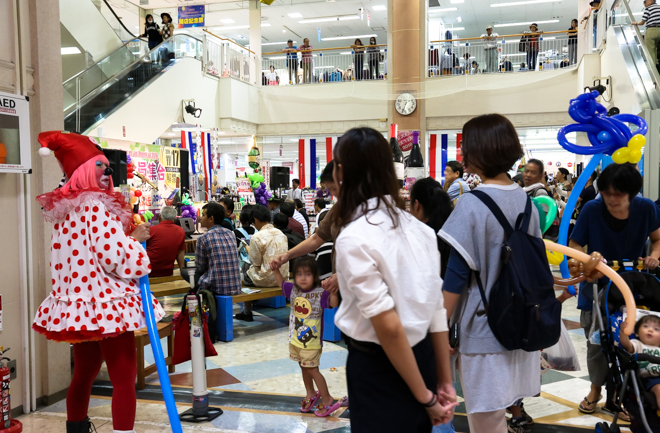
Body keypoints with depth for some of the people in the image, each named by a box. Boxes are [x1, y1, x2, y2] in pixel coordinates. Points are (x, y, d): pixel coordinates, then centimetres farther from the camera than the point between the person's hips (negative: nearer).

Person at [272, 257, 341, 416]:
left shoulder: (320, 293, -20)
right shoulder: (293, 289, -3)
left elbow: (334, 304, -33)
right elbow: (281, 282, 15)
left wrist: (333, 291, -49)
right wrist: (275, 269, 2)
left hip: (312, 341, -6)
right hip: (295, 339, 6)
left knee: (312, 369, 0)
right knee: (303, 367, 20)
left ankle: (327, 399, 14)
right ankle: (311, 394, 40)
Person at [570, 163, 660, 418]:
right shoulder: (591, 210, -16)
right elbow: (574, 245, -9)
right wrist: (588, 258, -30)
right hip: (596, 288, -1)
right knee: (596, 344, 10)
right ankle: (596, 388, 37)